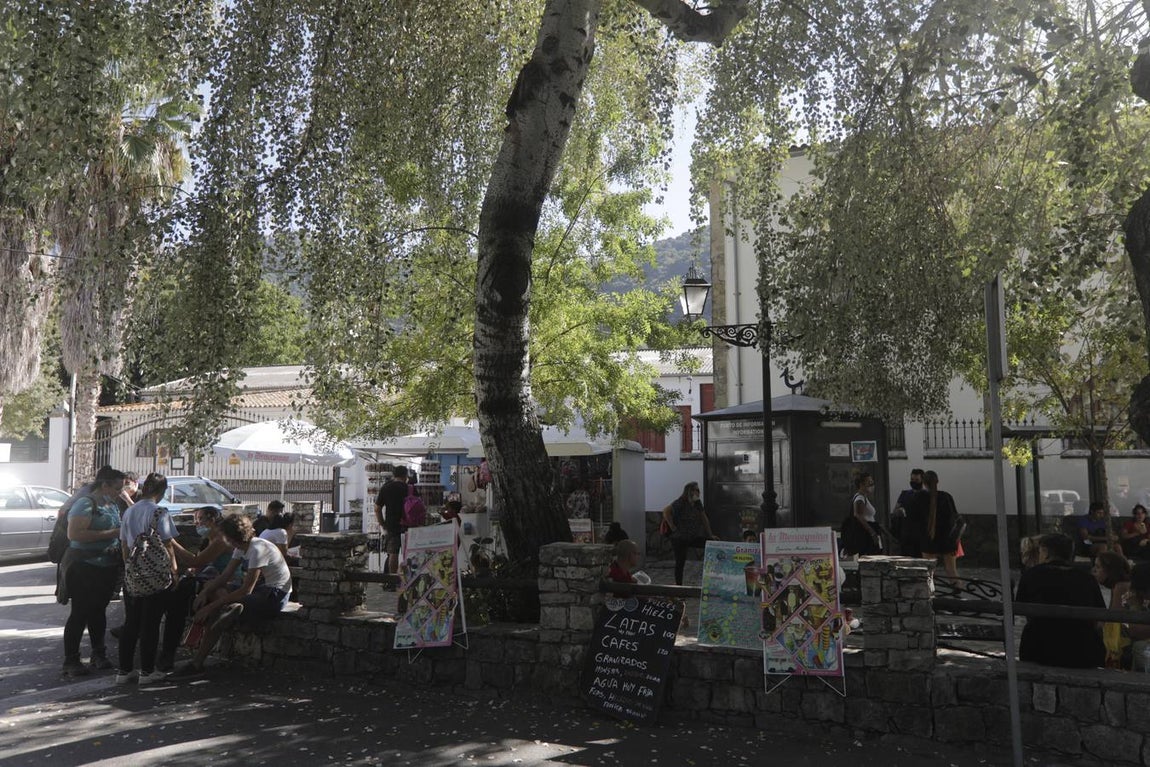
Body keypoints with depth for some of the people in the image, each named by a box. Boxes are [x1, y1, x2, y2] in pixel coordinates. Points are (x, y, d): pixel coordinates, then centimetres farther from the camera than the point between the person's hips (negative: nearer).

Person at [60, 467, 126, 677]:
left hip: (107, 567, 8)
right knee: (80, 613, -2)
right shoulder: (86, 504, -14)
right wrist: (109, 533, -25)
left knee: (98, 611, 16)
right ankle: (70, 662, 6)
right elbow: (74, 534, -25)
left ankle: (99, 655, 26)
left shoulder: (113, 505, 13)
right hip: (84, 567, -8)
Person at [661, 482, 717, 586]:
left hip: (693, 537, 6)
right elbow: (666, 511, -26)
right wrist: (673, 527, -21)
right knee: (680, 563, -1)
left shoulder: (697, 503, 7)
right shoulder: (680, 503, -14)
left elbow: (704, 519, 12)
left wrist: (710, 535, 9)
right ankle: (678, 585, 12)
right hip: (679, 538, -6)